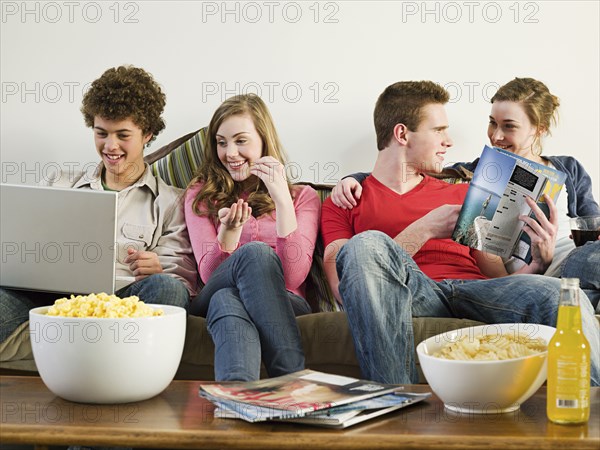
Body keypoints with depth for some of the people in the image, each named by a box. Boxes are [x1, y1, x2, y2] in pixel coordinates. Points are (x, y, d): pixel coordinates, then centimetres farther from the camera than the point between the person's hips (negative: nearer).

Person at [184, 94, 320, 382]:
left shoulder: (303, 197, 14)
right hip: (214, 302, 0)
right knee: (256, 253, -34)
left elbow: (293, 276, -4)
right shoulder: (201, 195, 18)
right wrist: (229, 231, -17)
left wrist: (281, 198, -9)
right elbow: (209, 274, 3)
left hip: (284, 306, 0)